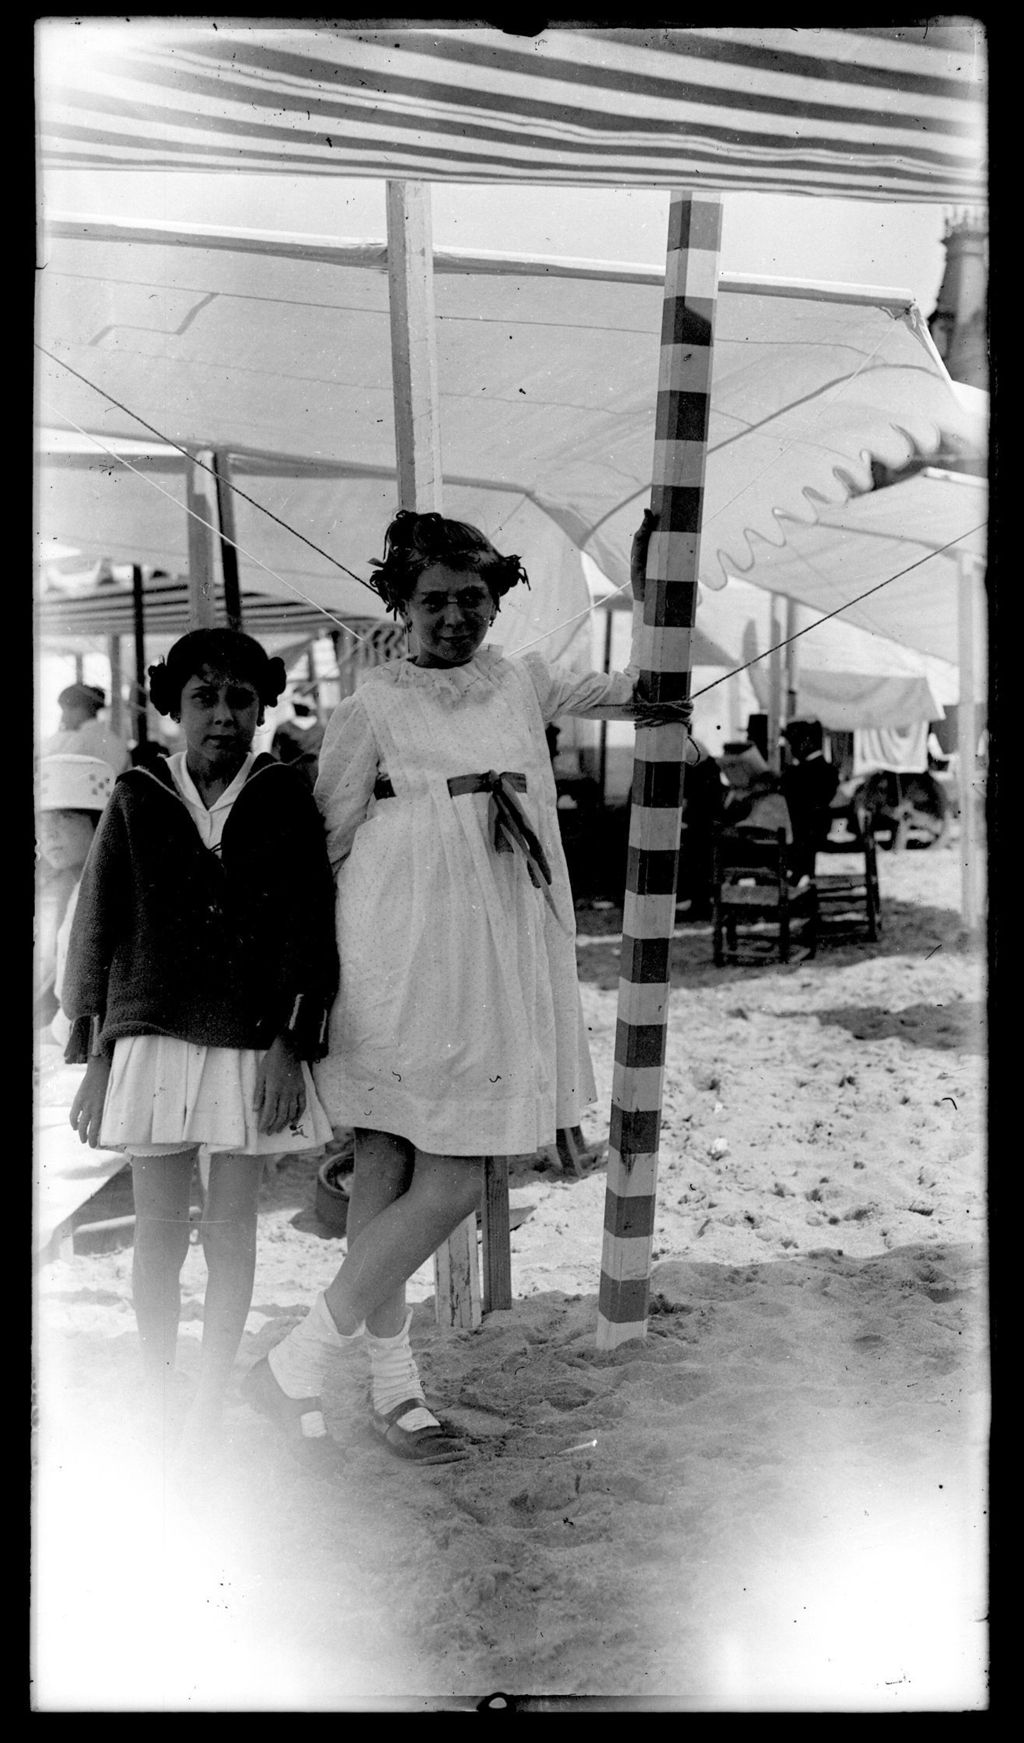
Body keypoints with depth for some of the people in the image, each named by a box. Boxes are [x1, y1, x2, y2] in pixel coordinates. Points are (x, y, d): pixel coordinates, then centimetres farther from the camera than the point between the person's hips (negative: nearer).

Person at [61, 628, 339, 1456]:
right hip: (154, 1040, 0)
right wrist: (94, 1060, 2)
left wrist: (292, 1045, -8)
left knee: (232, 1231, 8)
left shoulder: (286, 800, 0)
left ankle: (210, 1412, 21)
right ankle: (158, 1404, 21)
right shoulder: (137, 801, 2)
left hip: (253, 1046, 0)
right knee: (159, 1232, 6)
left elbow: (309, 930, -1)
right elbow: (97, 931, 5)